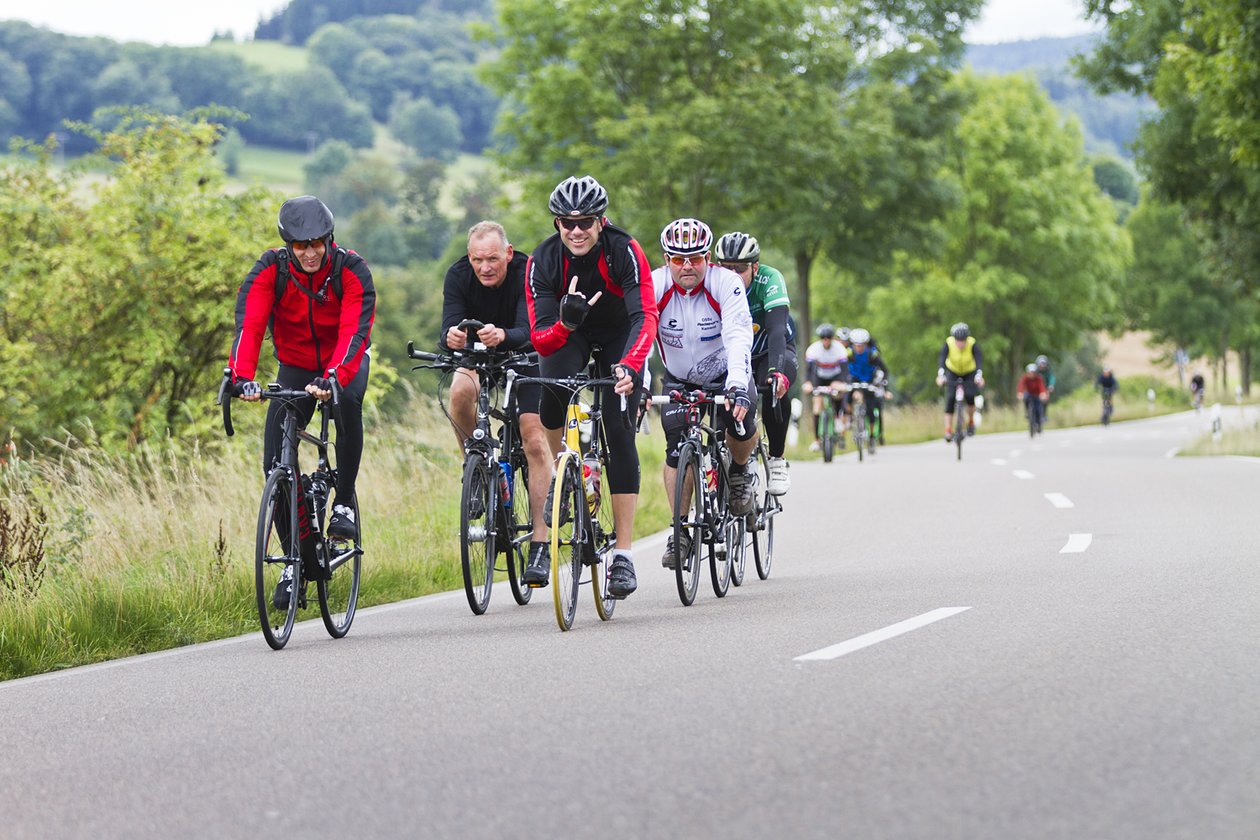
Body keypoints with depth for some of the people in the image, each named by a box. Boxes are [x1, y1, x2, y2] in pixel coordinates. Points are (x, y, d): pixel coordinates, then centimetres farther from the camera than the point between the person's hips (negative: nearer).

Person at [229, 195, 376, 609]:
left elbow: (354, 331, -36)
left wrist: (332, 378, -53)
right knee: (276, 462, -11)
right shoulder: (270, 270, -20)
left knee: (348, 401, -36)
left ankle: (345, 501, -16)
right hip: (296, 365, 2)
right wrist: (243, 376, -49)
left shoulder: (351, 271, -24)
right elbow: (249, 324, -32)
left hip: (345, 361, -2)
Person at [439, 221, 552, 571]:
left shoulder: (527, 273, -27)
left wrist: (501, 335, -61)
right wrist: (451, 338, -54)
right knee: (460, 393, -33)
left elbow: (527, 331, -39)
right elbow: (448, 332, -29)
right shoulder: (458, 276, -21)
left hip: (524, 356, -2)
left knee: (535, 441, -15)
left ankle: (540, 544, -13)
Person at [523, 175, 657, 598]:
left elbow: (645, 319, -39)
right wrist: (565, 323, -51)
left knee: (620, 434, -14)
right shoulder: (543, 261, -24)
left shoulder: (625, 251, -30)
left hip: (619, 338, -2)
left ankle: (623, 556, -12)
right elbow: (540, 340, -28)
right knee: (552, 387, -31)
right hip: (568, 335, 2)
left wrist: (629, 368, -57)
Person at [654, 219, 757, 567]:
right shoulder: (654, 285, -22)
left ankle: (740, 472, 7)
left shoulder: (726, 283, -26)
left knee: (741, 424, -27)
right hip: (678, 379, 1)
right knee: (677, 450, -16)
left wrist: (737, 387, -52)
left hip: (724, 374, -1)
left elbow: (738, 337, -37)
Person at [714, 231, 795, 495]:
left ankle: (776, 460, -18)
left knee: (775, 387, -34)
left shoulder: (769, 280, -29)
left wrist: (777, 370, -59)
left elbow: (776, 329, -42)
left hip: (771, 352, -3)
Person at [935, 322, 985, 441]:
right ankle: (948, 430, -13)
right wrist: (941, 374, -56)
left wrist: (979, 375, -59)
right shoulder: (949, 343, -27)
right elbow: (941, 359, -38)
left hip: (969, 373, -1)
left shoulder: (972, 344, -28)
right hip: (953, 372, 1)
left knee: (970, 396, -22)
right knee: (950, 398, -17)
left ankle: (971, 421, 5)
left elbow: (979, 359, -41)